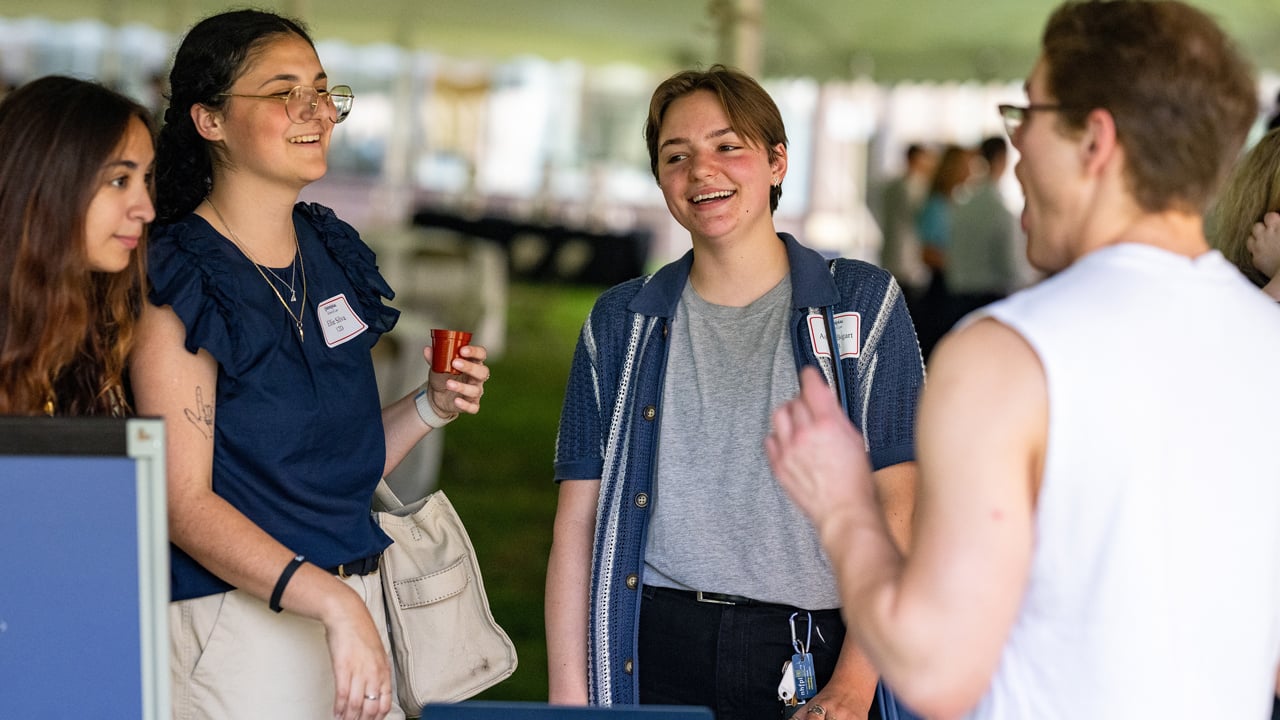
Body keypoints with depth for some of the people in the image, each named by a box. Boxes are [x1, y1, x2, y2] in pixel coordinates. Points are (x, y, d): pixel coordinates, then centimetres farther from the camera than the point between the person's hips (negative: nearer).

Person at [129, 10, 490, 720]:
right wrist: (336, 602, -27)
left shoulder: (332, 250, 10)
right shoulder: (179, 284, -12)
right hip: (236, 629, -7)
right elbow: (184, 501, -18)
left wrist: (431, 406, 1)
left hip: (358, 605, 7)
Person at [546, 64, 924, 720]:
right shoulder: (621, 322, 9)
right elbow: (578, 519, 6)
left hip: (808, 652, -1)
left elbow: (898, 500, -5)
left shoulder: (863, 303, 2)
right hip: (652, 651, 2)